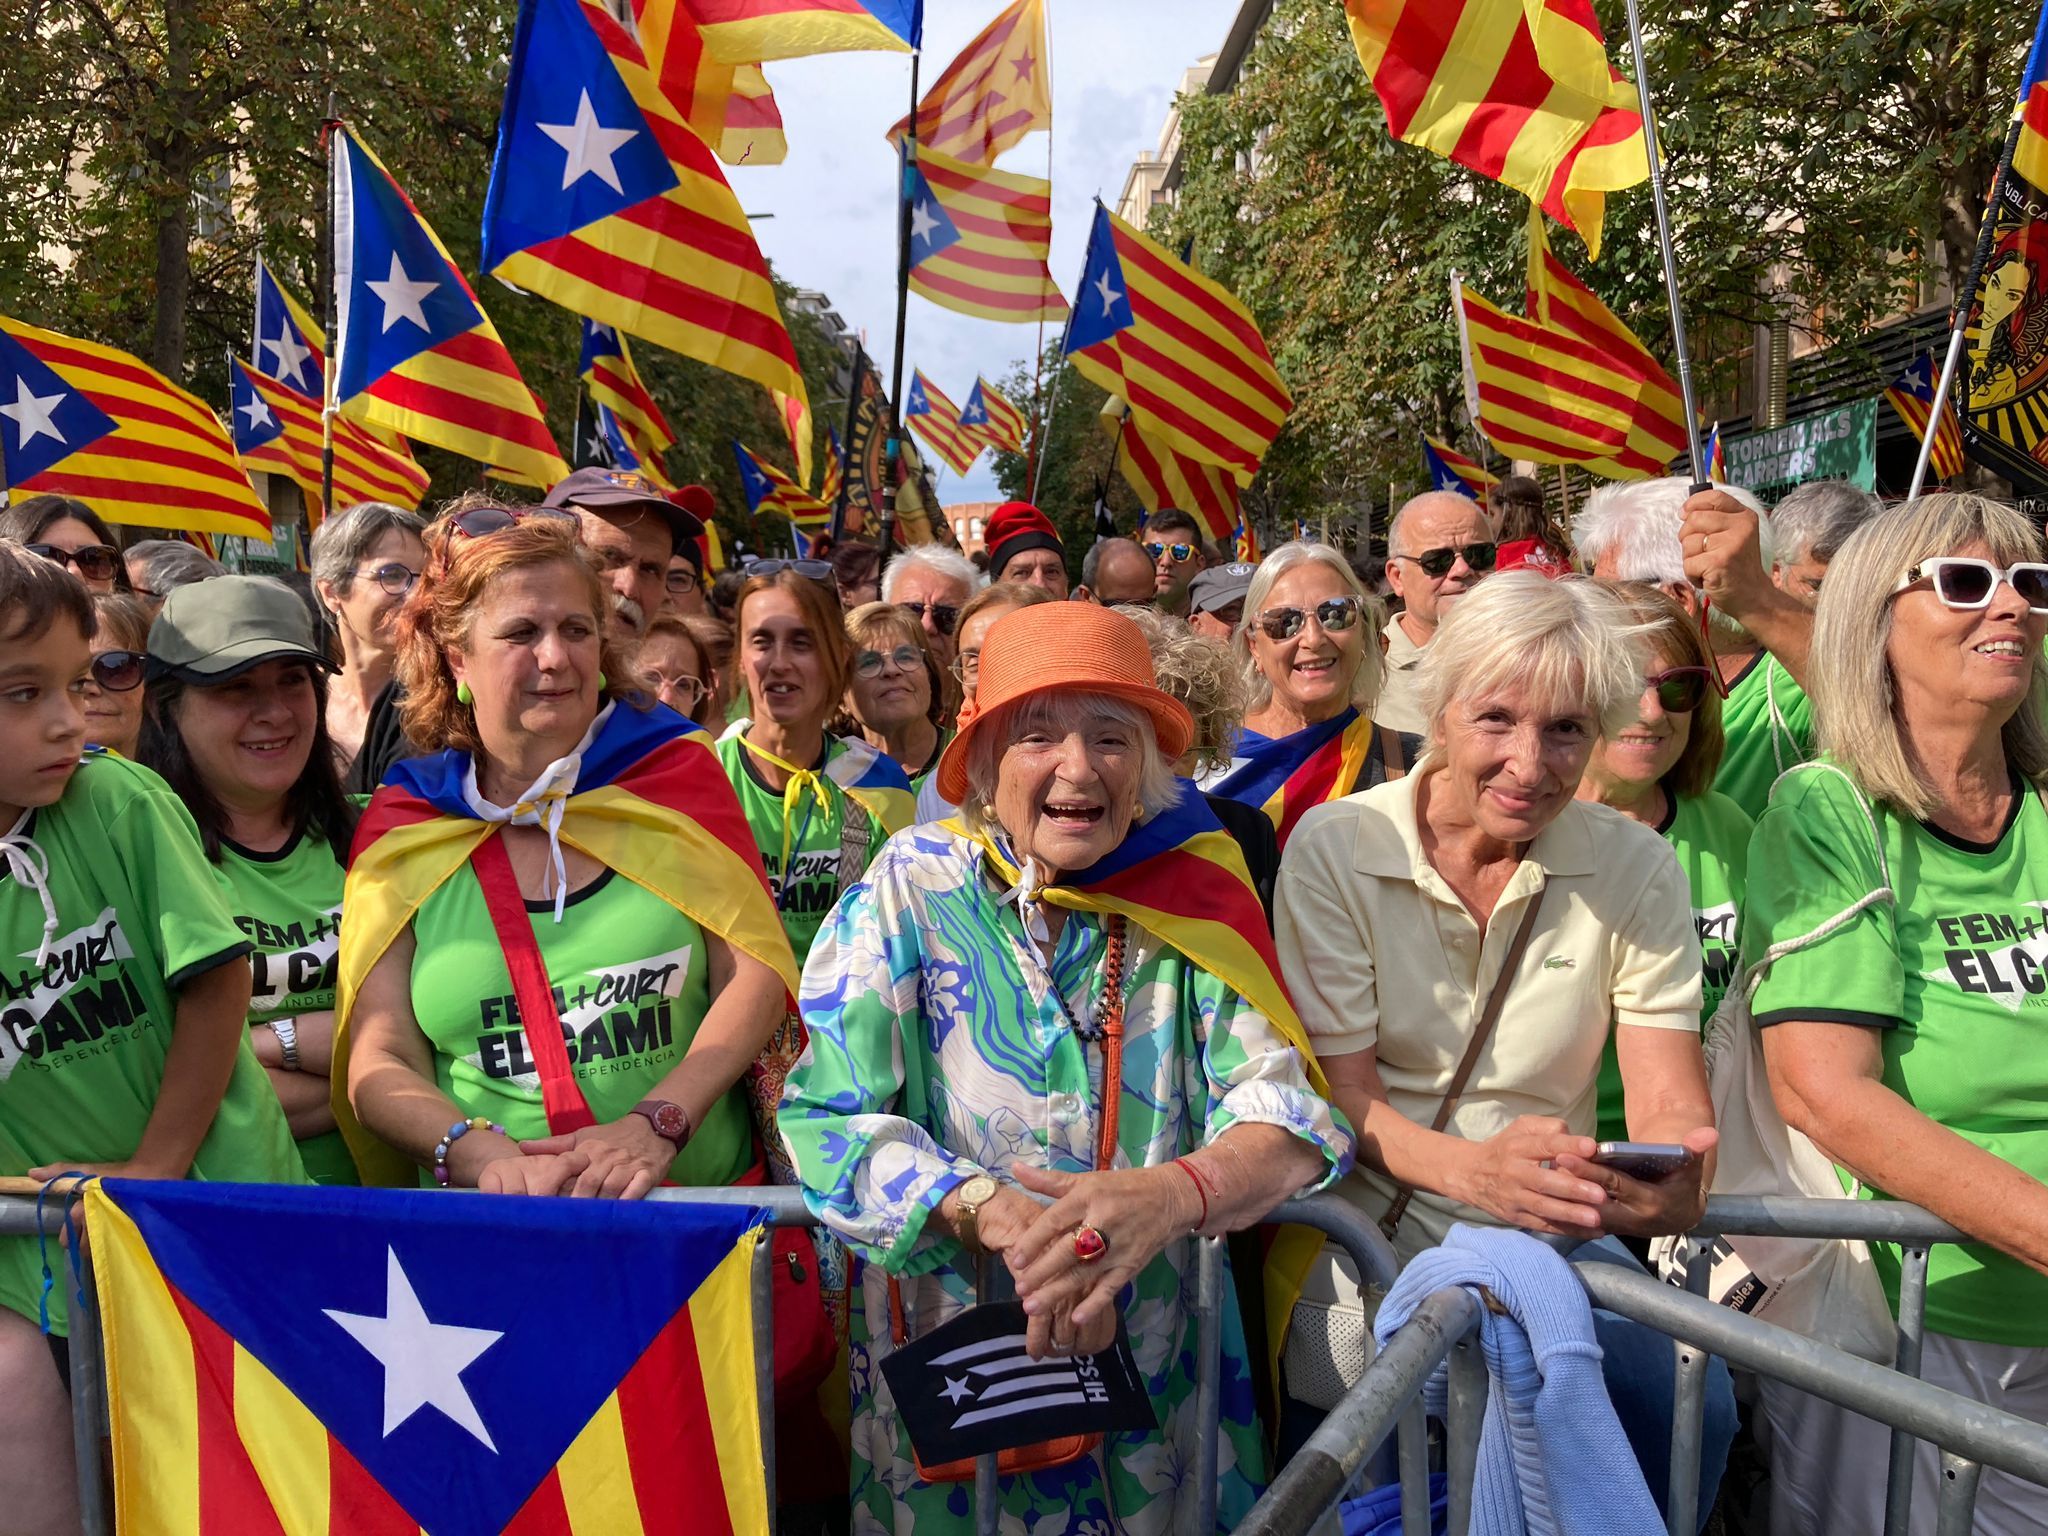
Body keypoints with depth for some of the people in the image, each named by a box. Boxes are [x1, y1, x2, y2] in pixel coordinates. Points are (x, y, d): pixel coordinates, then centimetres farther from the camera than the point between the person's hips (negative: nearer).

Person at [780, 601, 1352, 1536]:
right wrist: (993, 1213, -27)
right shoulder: (912, 889, -7)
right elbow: (826, 1115, -12)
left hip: (1154, 1347, 2)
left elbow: (1286, 1112, -10)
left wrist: (1175, 1192, -30)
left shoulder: (1197, 905, -2)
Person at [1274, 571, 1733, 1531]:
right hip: (1372, 1222, -3)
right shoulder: (1334, 846, -9)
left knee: (1694, 1403, -20)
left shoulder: (1636, 867, -1)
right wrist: (1473, 1168, -33)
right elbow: (1342, 1090, -11)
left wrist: (1676, 1181, -32)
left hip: (1556, 1232, 3)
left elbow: (1670, 1100, -6)